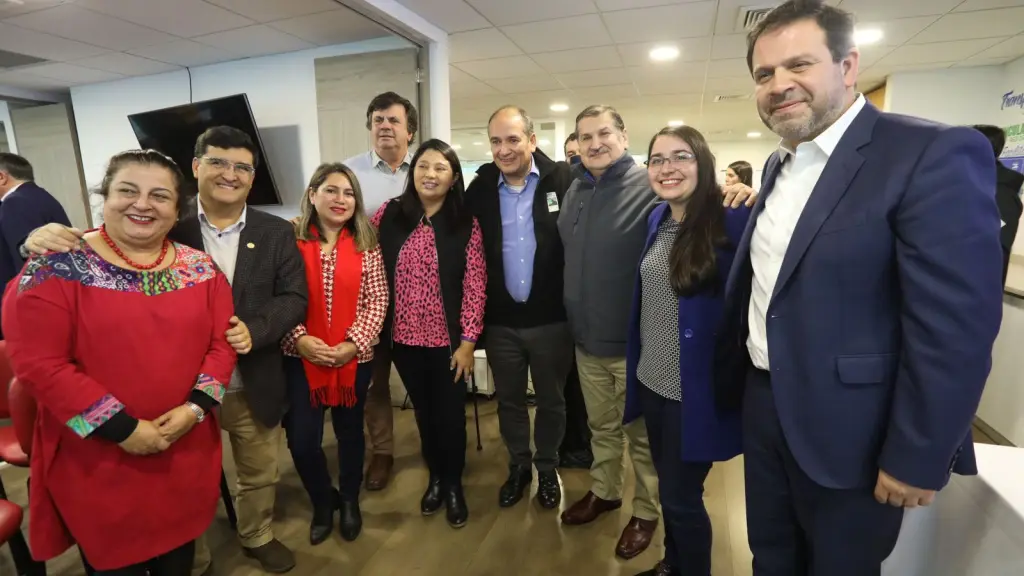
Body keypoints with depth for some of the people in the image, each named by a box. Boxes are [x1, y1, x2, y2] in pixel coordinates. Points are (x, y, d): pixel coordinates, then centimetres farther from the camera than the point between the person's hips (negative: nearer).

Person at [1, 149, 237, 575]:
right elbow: (37, 363, -14)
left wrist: (195, 408, -13)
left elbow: (221, 342, 0)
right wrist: (120, 427, -17)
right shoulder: (57, 267, -10)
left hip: (187, 451, 3)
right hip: (97, 461, -2)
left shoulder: (201, 270, -1)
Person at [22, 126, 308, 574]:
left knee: (260, 474, 22)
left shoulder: (277, 233, -3)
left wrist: (255, 329, -21)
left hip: (253, 386, 2)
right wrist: (49, 240, -30)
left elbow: (293, 297, -4)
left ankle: (258, 538, 51)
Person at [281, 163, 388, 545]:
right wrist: (299, 339, -16)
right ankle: (322, 502, 33)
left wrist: (353, 344, -13)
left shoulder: (366, 245, -2)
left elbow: (377, 300, -5)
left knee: (350, 429, 16)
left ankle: (350, 500, 41)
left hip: (354, 356, 1)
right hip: (302, 357, 0)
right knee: (301, 440, 2)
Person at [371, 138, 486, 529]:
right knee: (423, 410, 18)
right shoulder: (389, 215, -1)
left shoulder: (466, 225, -7)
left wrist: (468, 341, -10)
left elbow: (475, 286, -8)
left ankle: (453, 484, 35)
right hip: (403, 337, 2)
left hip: (447, 339, -2)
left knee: (450, 413, 11)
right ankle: (435, 477, 40)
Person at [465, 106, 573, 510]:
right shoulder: (480, 187, 0)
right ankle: (518, 466, 42)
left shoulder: (562, 180, -8)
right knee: (509, 400, 18)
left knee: (551, 400, 16)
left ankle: (547, 469, 40)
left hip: (551, 317, -2)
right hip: (501, 319, 2)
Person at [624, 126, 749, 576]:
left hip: (694, 392, -6)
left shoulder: (731, 223, -16)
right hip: (651, 381, 6)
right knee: (667, 488, 24)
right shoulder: (656, 219, 4)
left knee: (681, 498, 11)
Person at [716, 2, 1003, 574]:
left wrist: (916, 459, -17)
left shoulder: (933, 154, -17)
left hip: (847, 431, -6)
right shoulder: (779, 166, 7)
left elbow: (954, 328, -20)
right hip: (764, 405, 6)